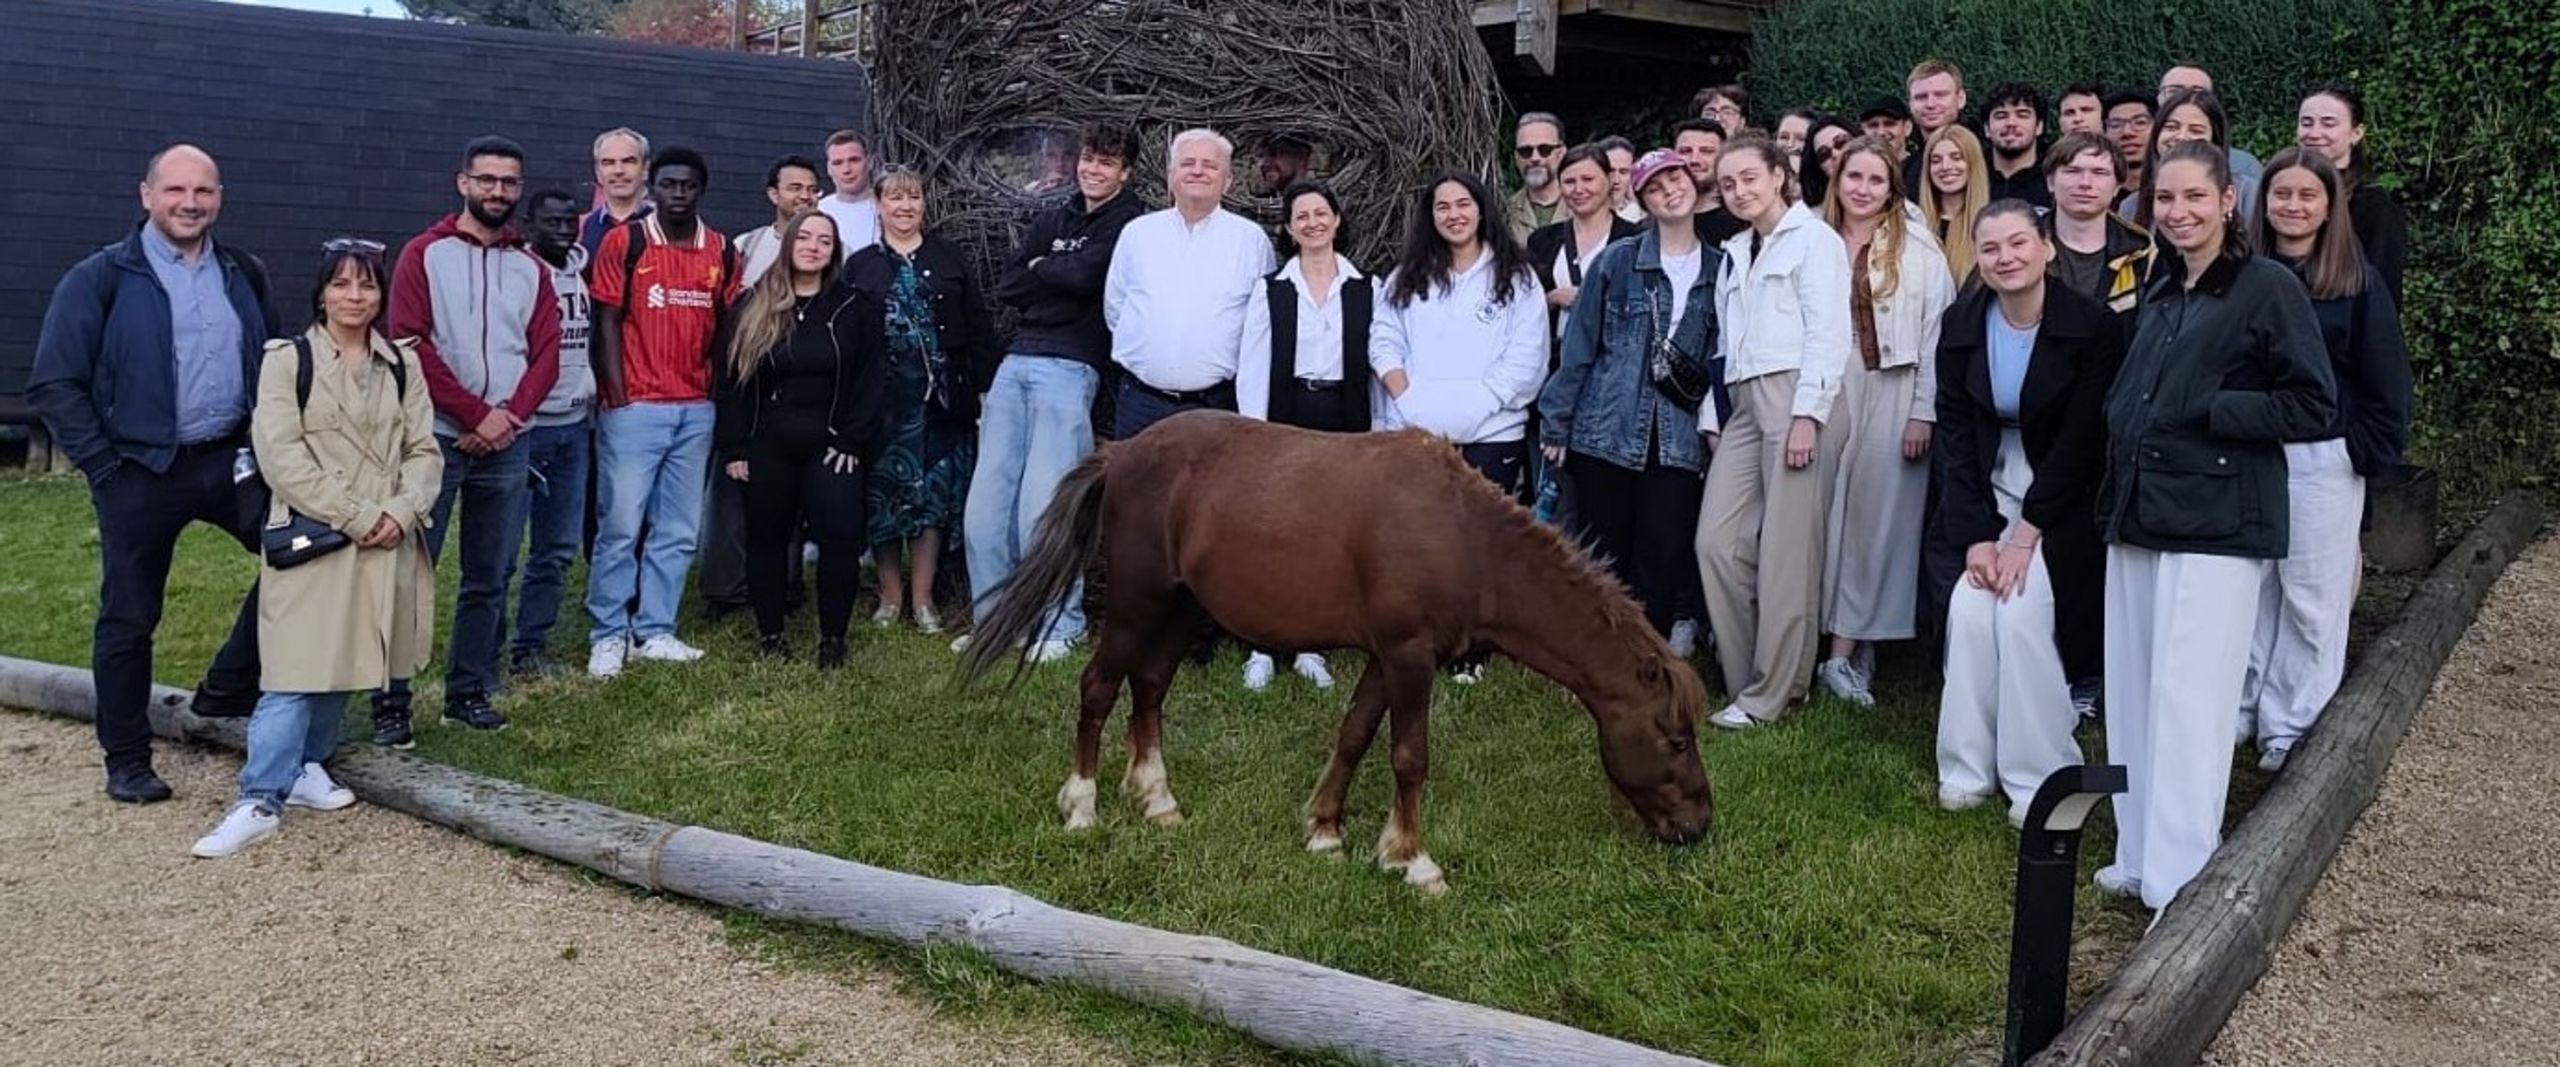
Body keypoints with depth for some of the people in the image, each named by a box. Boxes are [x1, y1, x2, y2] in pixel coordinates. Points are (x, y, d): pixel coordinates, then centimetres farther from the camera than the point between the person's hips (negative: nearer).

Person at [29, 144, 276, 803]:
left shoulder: (244, 274, 8)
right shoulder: (102, 279, -5)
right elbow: (54, 384, -6)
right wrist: (103, 467, -10)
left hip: (231, 459, 4)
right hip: (142, 474, -4)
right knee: (129, 619, 5)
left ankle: (229, 686, 18)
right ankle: (126, 762, 18)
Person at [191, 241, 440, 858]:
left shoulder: (403, 364, 11)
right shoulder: (287, 360, 0)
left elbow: (425, 450, 6)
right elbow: (282, 454, -9)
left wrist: (401, 510, -12)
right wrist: (354, 516, -15)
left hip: (387, 542, 4)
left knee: (344, 665, 11)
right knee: (296, 670, -8)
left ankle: (306, 766, 27)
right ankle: (261, 799, -5)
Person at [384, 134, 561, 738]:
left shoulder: (531, 267, 13)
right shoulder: (425, 254, 2)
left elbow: (547, 352, 6)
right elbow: (411, 344, -7)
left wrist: (508, 416, -10)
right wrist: (476, 415, -12)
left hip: (507, 442, 4)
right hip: (436, 437, -4)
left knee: (491, 577, 7)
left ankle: (470, 691, 16)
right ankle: (390, 700, 2)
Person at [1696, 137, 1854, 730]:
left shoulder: (1813, 238, 2)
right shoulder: (1733, 254, 24)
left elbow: (1828, 332, -8)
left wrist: (1807, 414, -16)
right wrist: (1712, 417, 16)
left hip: (1795, 396, -7)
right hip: (1742, 405, 7)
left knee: (1786, 551, -7)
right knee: (1717, 541, -2)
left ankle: (1768, 696, -1)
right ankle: (1744, 679, 8)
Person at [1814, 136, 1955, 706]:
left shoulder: (1918, 250, 0)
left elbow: (1935, 335, -3)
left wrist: (1923, 413, -8)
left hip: (1891, 396, -3)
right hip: (1827, 393, 3)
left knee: (1876, 518, -2)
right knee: (1824, 519, 3)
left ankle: (1844, 652, 2)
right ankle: (1851, 647, 12)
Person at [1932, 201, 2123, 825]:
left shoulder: (2093, 327, -15)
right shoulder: (1961, 326, -4)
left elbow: (2082, 440, -15)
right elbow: (1954, 433, -4)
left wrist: (2027, 532, -17)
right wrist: (1977, 535, -12)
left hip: (2062, 500, -3)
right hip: (1988, 493, 3)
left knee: (2022, 611, -19)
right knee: (1969, 607, -14)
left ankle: (2038, 777, -6)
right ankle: (1969, 767, -1)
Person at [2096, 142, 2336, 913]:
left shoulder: (2269, 288, -5)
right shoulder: (2159, 294, 17)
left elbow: (2313, 405, -9)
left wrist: (2207, 412, -15)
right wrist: (2125, 426, 7)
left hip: (2216, 525, -7)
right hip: (2138, 515, 7)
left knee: (2189, 704, -8)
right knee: (2132, 697, 9)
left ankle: (2182, 884, -2)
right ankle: (2140, 856, 19)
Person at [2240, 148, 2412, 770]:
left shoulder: (2357, 281, -1)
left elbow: (2384, 379, 0)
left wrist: (2374, 454, -6)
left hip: (2322, 463, -2)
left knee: (2312, 601, 4)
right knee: (2247, 594, 8)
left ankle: (2294, 727, 12)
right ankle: (2239, 712, 18)